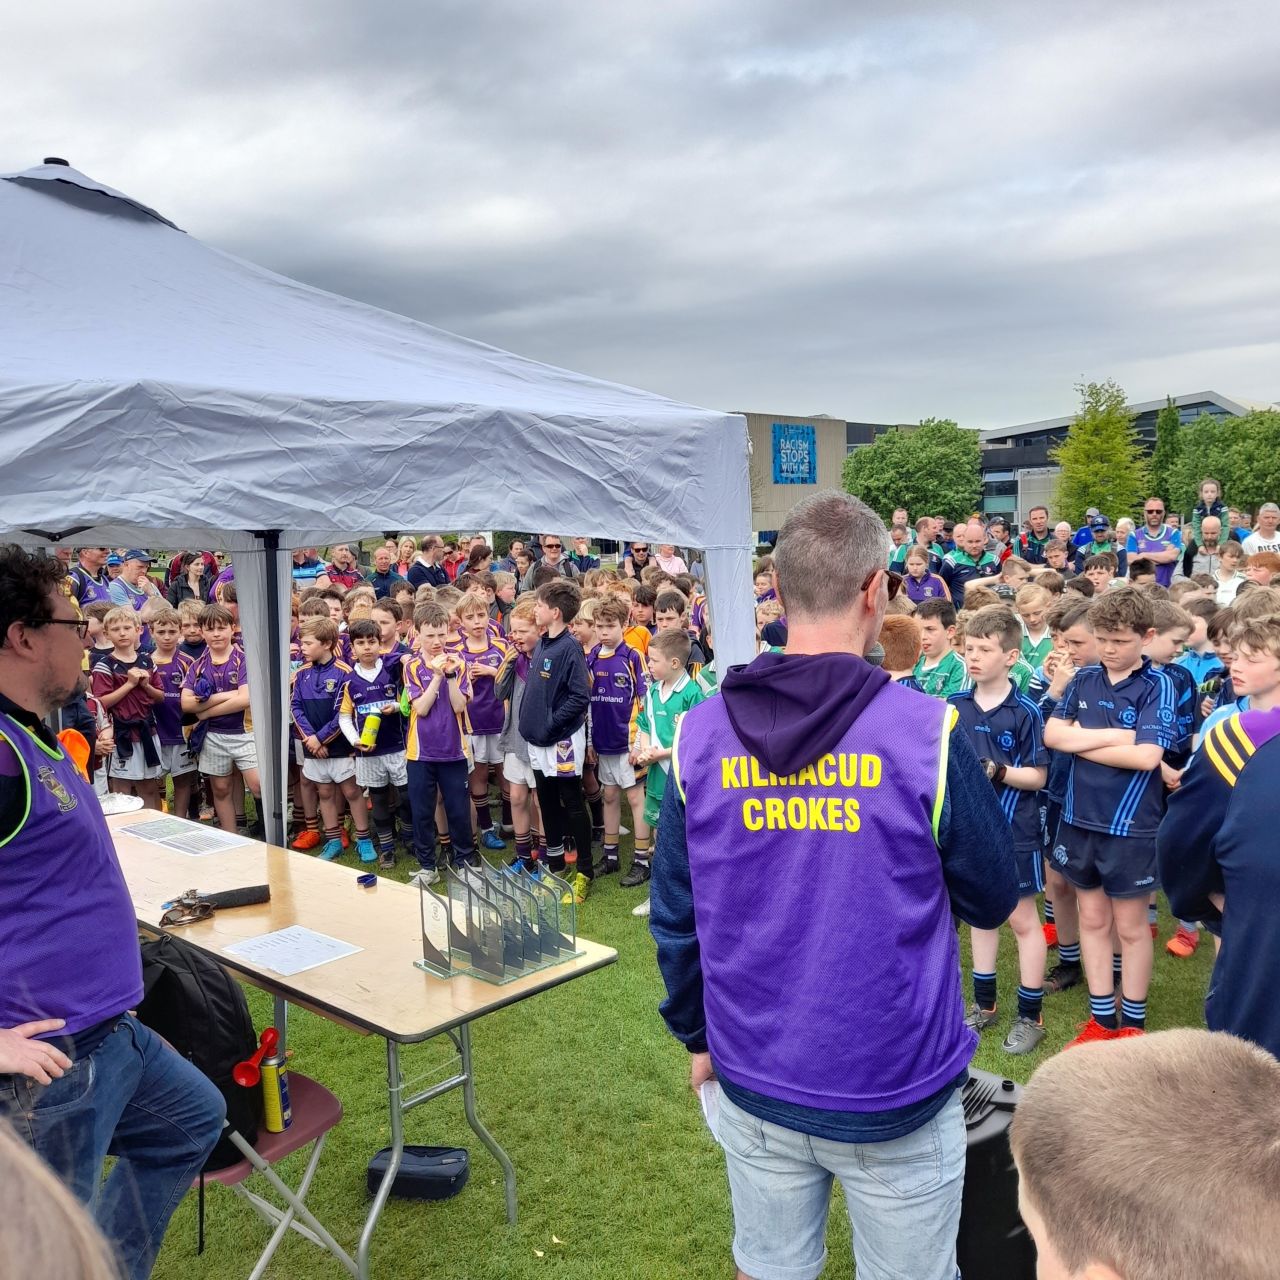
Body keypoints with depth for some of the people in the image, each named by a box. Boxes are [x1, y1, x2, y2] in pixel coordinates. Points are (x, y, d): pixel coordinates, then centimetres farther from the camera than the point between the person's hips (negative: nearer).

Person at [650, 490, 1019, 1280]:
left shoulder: (700, 736, -8)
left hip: (754, 1080, 3)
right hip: (896, 1086, -2)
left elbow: (675, 917, 0)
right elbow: (995, 900, -5)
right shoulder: (927, 732, -17)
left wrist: (696, 1034, 14)